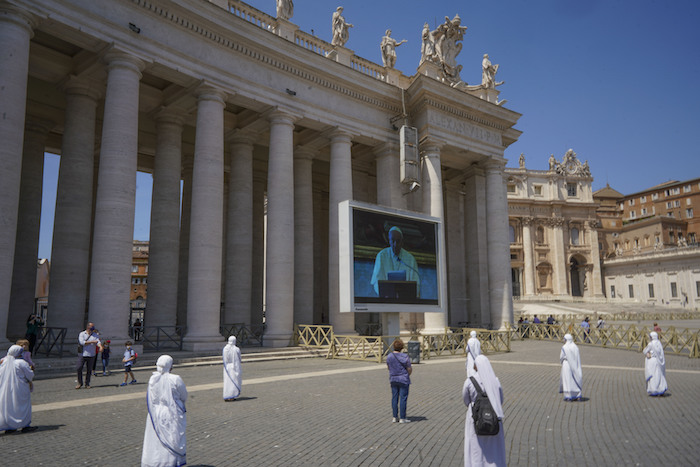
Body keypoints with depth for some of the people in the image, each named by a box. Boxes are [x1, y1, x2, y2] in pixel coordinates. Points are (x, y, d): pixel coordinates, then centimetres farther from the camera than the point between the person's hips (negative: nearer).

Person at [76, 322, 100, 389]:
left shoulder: (95, 335, 8)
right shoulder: (82, 334, 2)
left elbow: (98, 341, -8)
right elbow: (82, 342, -14)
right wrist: (92, 342, -18)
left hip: (91, 355, 1)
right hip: (82, 354, -1)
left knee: (89, 370, 4)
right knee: (79, 368, -4)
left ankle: (87, 384, 15)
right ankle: (80, 383, 14)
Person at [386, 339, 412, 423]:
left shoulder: (389, 356, -4)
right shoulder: (405, 357, -16)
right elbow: (409, 369, -10)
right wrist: (407, 375, 10)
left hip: (393, 379, 4)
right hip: (403, 380, -4)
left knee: (394, 398, 12)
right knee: (403, 398, 4)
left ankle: (395, 417, 18)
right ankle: (402, 418, 8)